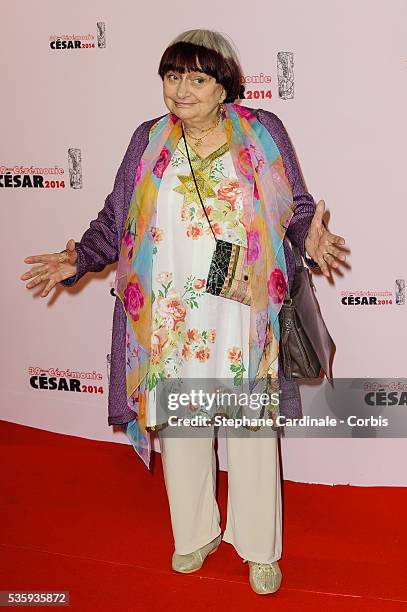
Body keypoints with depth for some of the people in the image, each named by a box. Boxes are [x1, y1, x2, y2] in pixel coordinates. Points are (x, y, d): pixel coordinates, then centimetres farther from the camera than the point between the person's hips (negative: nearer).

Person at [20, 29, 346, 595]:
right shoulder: (149, 141, 7)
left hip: (243, 315, -2)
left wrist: (309, 239, -17)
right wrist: (78, 260, -5)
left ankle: (260, 548, 27)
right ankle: (195, 535, 35)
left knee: (251, 430, 6)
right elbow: (116, 219, 9)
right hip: (170, 317, 2)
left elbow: (298, 207, 4)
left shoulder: (264, 133, 2)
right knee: (179, 424, 12)